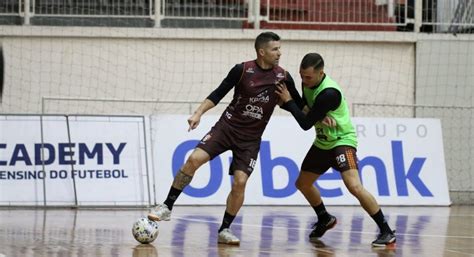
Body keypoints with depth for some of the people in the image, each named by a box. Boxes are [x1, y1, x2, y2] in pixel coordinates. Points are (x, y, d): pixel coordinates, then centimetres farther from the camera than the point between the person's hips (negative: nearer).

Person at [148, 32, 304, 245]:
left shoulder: (283, 77, -2)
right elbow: (218, 94, -2)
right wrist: (199, 113, -12)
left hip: (250, 139, 1)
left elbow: (300, 107, 9)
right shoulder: (242, 70, -8)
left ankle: (224, 230, 4)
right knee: (194, 159, -19)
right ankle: (167, 207, -8)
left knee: (240, 182, -13)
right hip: (227, 126, -1)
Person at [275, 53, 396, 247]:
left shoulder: (329, 93, -30)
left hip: (342, 140, -9)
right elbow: (304, 108, 10)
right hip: (322, 142, 9)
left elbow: (306, 124, -26)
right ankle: (325, 220, 41)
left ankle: (386, 231, -19)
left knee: (354, 186, -26)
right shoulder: (308, 82, -5)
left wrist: (288, 101, -19)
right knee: (302, 183, 16)